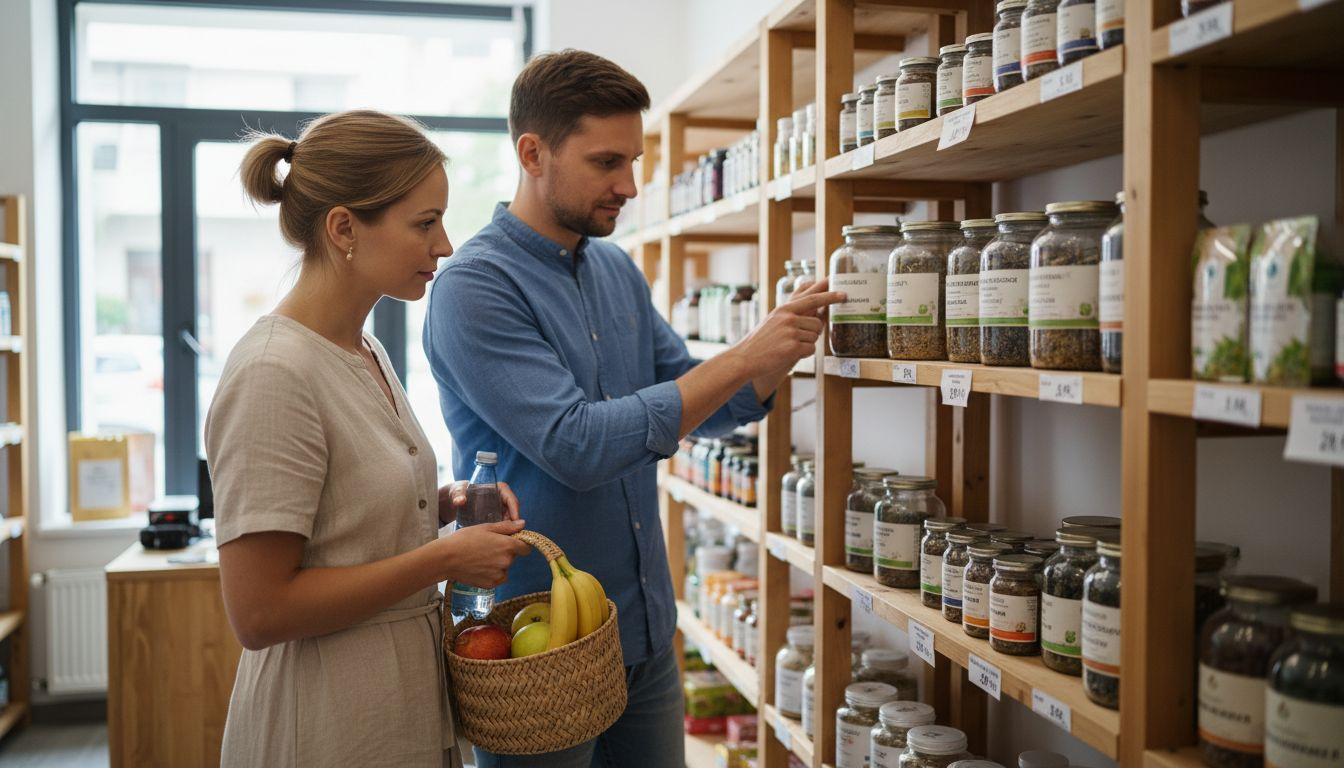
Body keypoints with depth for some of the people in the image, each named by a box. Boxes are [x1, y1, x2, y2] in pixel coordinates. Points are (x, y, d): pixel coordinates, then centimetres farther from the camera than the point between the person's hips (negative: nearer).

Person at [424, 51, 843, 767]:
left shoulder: (618, 270, 6)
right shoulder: (475, 285, -17)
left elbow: (698, 405, 13)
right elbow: (577, 446, -25)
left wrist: (780, 353, -7)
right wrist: (743, 359, -23)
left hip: (647, 627, 7)